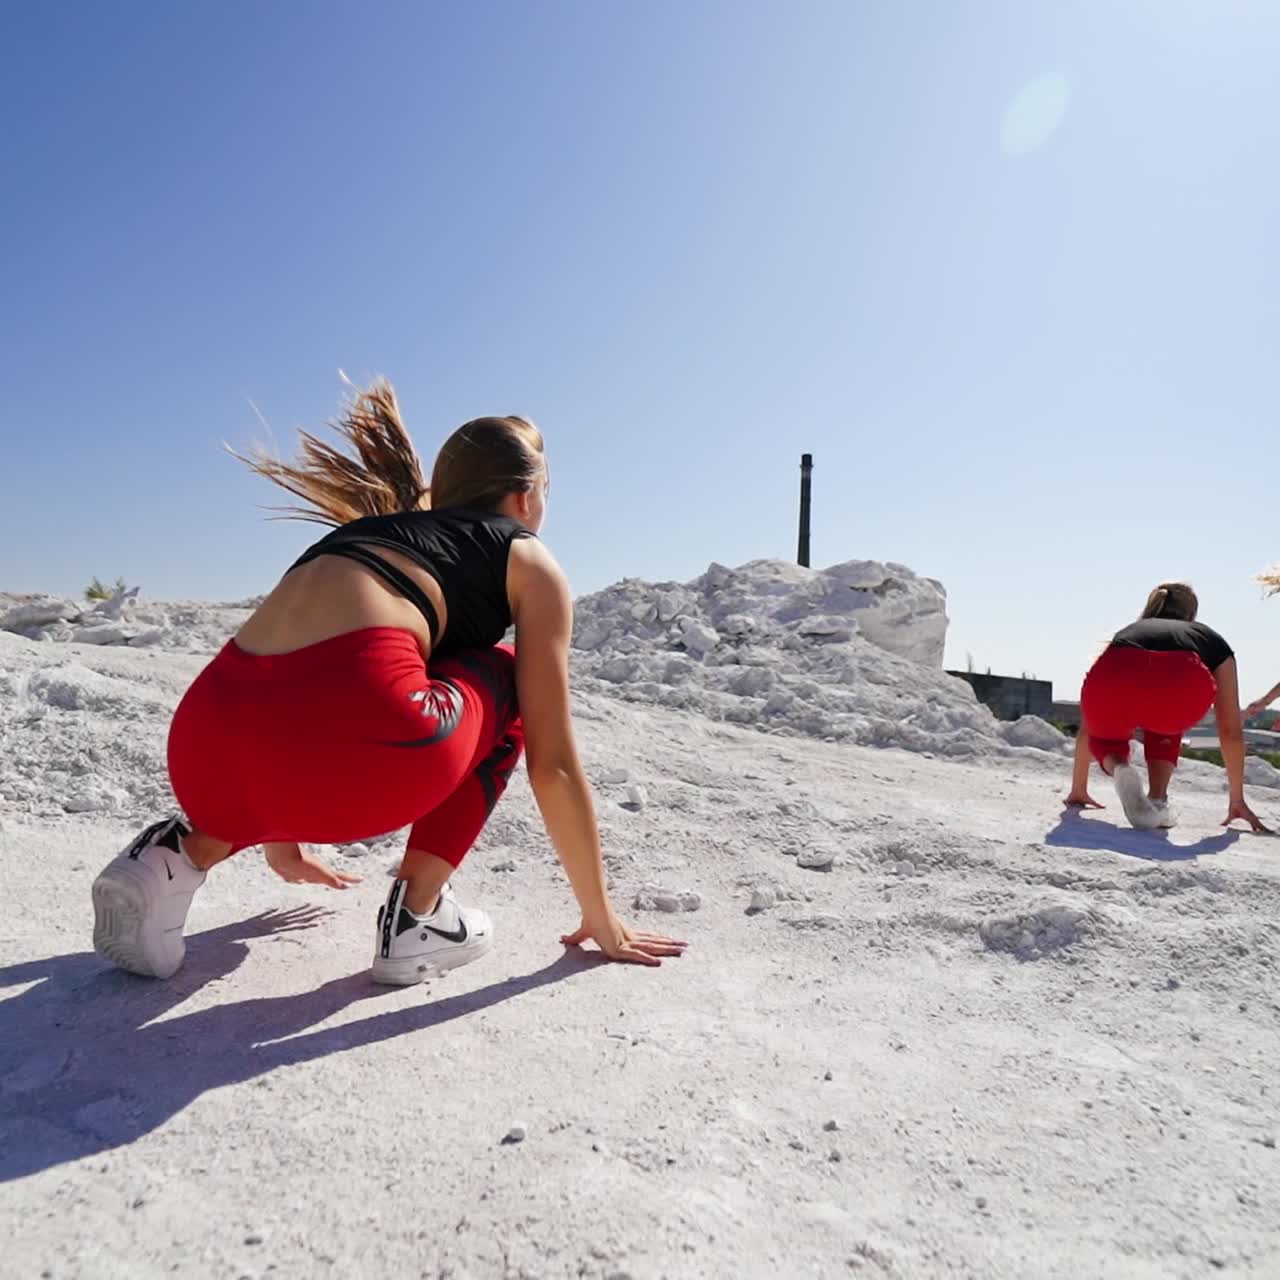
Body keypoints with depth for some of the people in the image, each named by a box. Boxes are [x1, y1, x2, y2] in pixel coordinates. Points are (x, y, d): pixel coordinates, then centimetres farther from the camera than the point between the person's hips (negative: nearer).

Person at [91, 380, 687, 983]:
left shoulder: (373, 531, 34)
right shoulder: (528, 560, 18)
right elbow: (553, 763, 16)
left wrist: (280, 837, 59)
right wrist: (601, 919, 27)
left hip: (207, 748, 7)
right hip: (348, 742, -6)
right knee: (502, 676, 23)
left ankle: (183, 855, 13)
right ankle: (416, 916, 16)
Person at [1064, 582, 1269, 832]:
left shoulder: (1125, 632, 44)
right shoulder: (1210, 638, 40)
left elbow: (1088, 725, 48)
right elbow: (1230, 729, 42)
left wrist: (1078, 789, 57)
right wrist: (1236, 799, 52)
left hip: (1113, 684, 0)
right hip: (1184, 688, 0)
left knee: (1107, 734, 36)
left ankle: (1119, 769, 3)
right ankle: (1157, 801, 17)